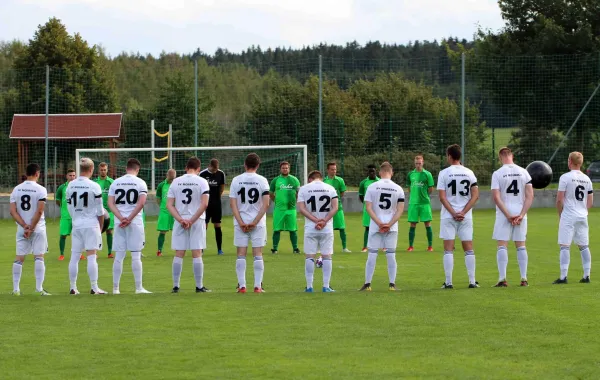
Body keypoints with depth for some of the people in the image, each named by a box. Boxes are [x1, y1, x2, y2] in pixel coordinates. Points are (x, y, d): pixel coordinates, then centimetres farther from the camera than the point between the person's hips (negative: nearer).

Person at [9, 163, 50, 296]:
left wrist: (24, 226, -7)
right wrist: (31, 228, -11)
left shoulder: (16, 190, 4)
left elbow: (13, 211, -3)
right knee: (39, 257, -2)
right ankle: (39, 288, -8)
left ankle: (15, 289, 6)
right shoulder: (40, 190, -8)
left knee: (19, 258, 7)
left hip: (22, 229, 3)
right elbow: (39, 211, -15)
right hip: (38, 229, -3)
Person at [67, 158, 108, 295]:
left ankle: (73, 287, 10)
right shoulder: (94, 187, -10)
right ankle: (94, 287, -6)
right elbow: (100, 211, -5)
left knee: (74, 256, 7)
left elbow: (70, 207, 10)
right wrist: (101, 226, 9)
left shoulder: (70, 186, 3)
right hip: (91, 224, -4)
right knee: (91, 256, -5)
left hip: (76, 225, 4)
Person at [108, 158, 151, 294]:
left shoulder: (115, 183, 8)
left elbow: (110, 203, 0)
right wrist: (129, 219, -12)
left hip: (120, 223, 3)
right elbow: (141, 203, -13)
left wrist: (121, 218, -7)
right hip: (135, 222, -3)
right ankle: (138, 287, -1)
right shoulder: (140, 183, -2)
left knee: (119, 256, 6)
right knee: (136, 256, -1)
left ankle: (115, 288, 6)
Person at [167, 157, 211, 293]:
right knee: (197, 254, 1)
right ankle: (199, 286, 2)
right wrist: (192, 220, -10)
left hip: (180, 221, 2)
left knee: (179, 254, 6)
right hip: (197, 221, -2)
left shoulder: (176, 182, 5)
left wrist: (180, 219, -7)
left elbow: (169, 204, 0)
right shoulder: (201, 182, -3)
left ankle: (176, 286, 5)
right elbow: (204, 204, -12)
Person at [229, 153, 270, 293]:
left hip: (241, 222, 1)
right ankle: (258, 286, -1)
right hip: (258, 223, -1)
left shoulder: (236, 180, 0)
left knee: (241, 254, 5)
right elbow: (266, 204, -8)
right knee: (258, 254, 3)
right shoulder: (262, 180, -3)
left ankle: (241, 285, 1)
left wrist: (241, 222, -6)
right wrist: (255, 222, -6)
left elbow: (232, 203, -4)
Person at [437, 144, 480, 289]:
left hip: (448, 216, -3)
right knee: (469, 249, 6)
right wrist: (463, 212, -4)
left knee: (448, 249, 0)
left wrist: (453, 213, -7)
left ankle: (448, 282, -3)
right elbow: (475, 196, -1)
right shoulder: (469, 173, 4)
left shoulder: (444, 173, -5)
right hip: (466, 217, 3)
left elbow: (442, 197, -10)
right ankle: (472, 281, 4)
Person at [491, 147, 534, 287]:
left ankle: (502, 278, -8)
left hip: (504, 213, -3)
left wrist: (508, 216, -10)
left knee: (502, 245, 0)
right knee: (521, 246, 9)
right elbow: (530, 196, -1)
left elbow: (496, 197, -12)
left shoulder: (497, 174, -5)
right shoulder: (523, 172, 4)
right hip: (520, 212, 3)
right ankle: (524, 279, 7)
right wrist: (521, 215, -5)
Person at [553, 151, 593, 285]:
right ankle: (586, 276, 12)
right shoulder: (587, 179, 9)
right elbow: (590, 203, 11)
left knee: (565, 246, -5)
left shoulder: (565, 177, -9)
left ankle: (563, 276, -10)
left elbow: (559, 200, -9)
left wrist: (560, 214, 4)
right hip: (582, 217, 5)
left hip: (568, 217, -5)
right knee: (584, 246, 11)